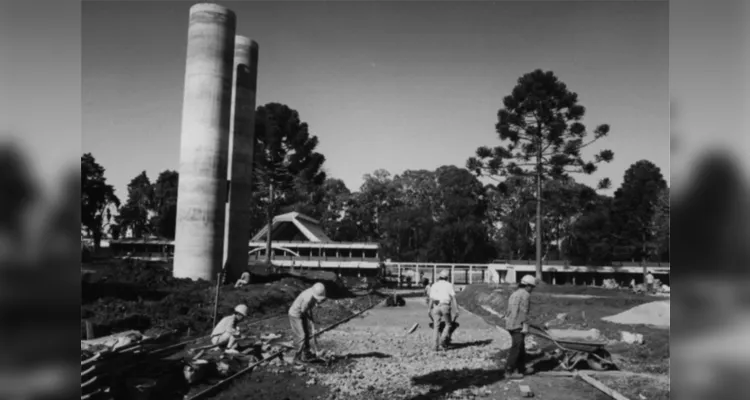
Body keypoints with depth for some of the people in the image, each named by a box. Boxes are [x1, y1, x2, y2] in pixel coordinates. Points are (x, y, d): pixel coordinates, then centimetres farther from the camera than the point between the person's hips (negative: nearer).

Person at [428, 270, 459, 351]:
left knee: (436, 326, 6)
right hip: (445, 306, -3)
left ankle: (436, 345, 1)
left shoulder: (434, 285, 11)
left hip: (436, 307, 3)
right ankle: (442, 340, -7)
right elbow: (453, 298, -2)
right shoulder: (449, 285, 4)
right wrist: (456, 309, -1)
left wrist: (430, 309, 14)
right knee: (448, 324, 11)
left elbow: (431, 299, 6)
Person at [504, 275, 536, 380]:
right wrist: (525, 326, -16)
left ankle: (521, 369, 23)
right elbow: (524, 312, -16)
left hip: (510, 324, 9)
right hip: (518, 325, -9)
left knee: (521, 347, 17)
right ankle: (509, 371, -7)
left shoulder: (514, 294, 18)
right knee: (516, 348, -7)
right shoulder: (525, 294, -9)